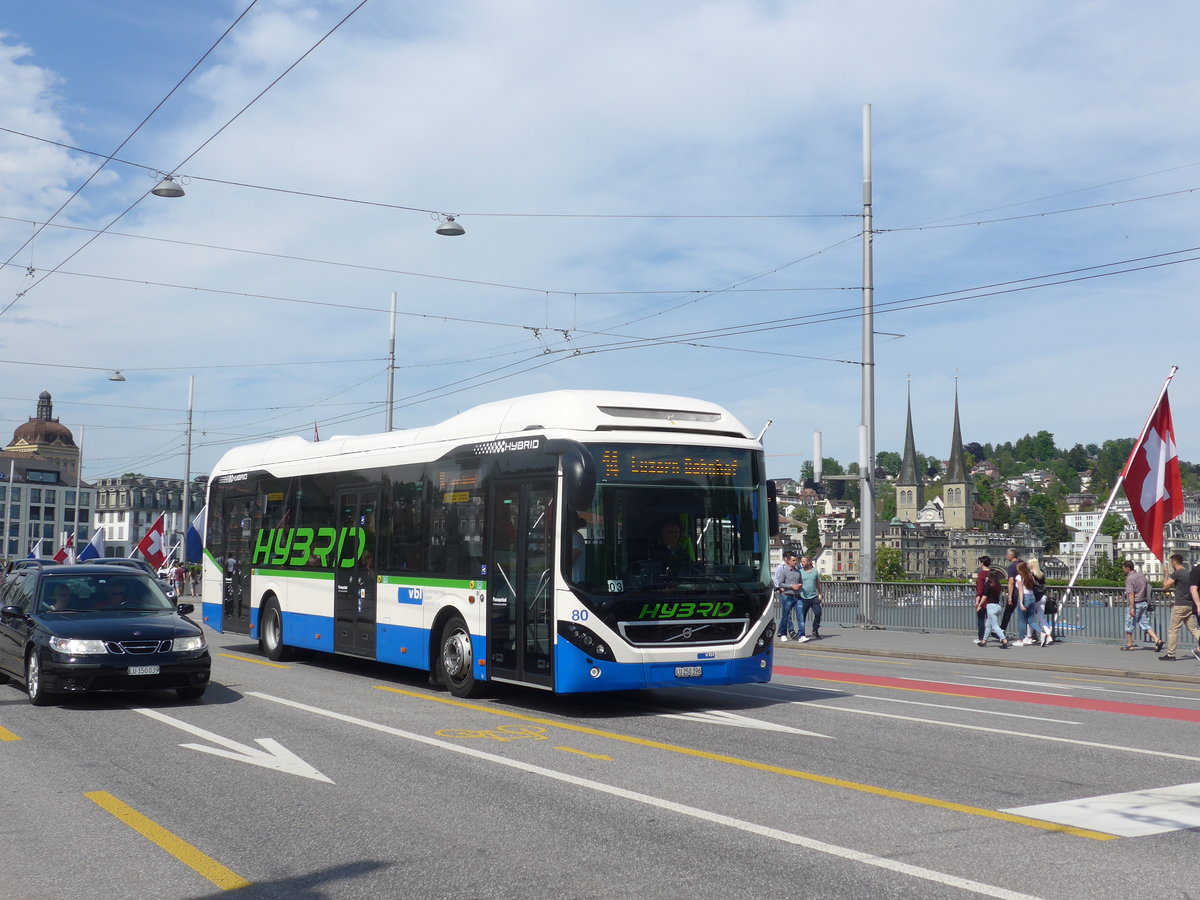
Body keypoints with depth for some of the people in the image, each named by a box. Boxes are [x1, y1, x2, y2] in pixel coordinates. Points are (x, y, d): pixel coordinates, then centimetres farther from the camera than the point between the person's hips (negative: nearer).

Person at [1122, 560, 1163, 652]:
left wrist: (1132, 608, -23)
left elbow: (1131, 594, -21)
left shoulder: (1130, 578, -15)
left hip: (1135, 604, -7)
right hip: (1144, 602, 7)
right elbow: (1145, 589, 20)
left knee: (1129, 624, 7)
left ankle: (1129, 645, 16)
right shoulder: (1141, 575, 11)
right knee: (1146, 624, 6)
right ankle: (1157, 640, -10)